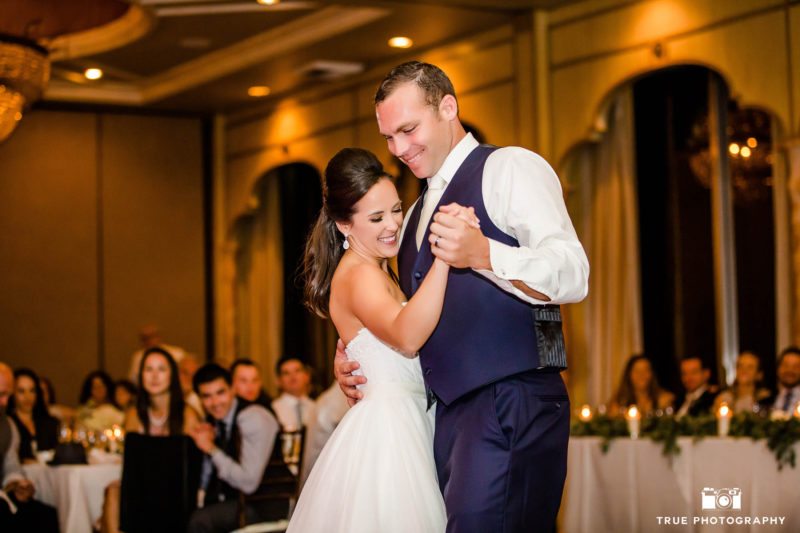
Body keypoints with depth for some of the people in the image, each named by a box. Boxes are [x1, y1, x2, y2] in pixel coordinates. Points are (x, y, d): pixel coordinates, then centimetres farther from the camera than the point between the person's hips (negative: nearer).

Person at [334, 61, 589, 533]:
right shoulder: (417, 212, 25)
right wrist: (348, 355, 14)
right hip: (446, 411, 8)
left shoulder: (509, 168, -1)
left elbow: (573, 275, -15)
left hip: (511, 402, -8)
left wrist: (482, 254, -31)